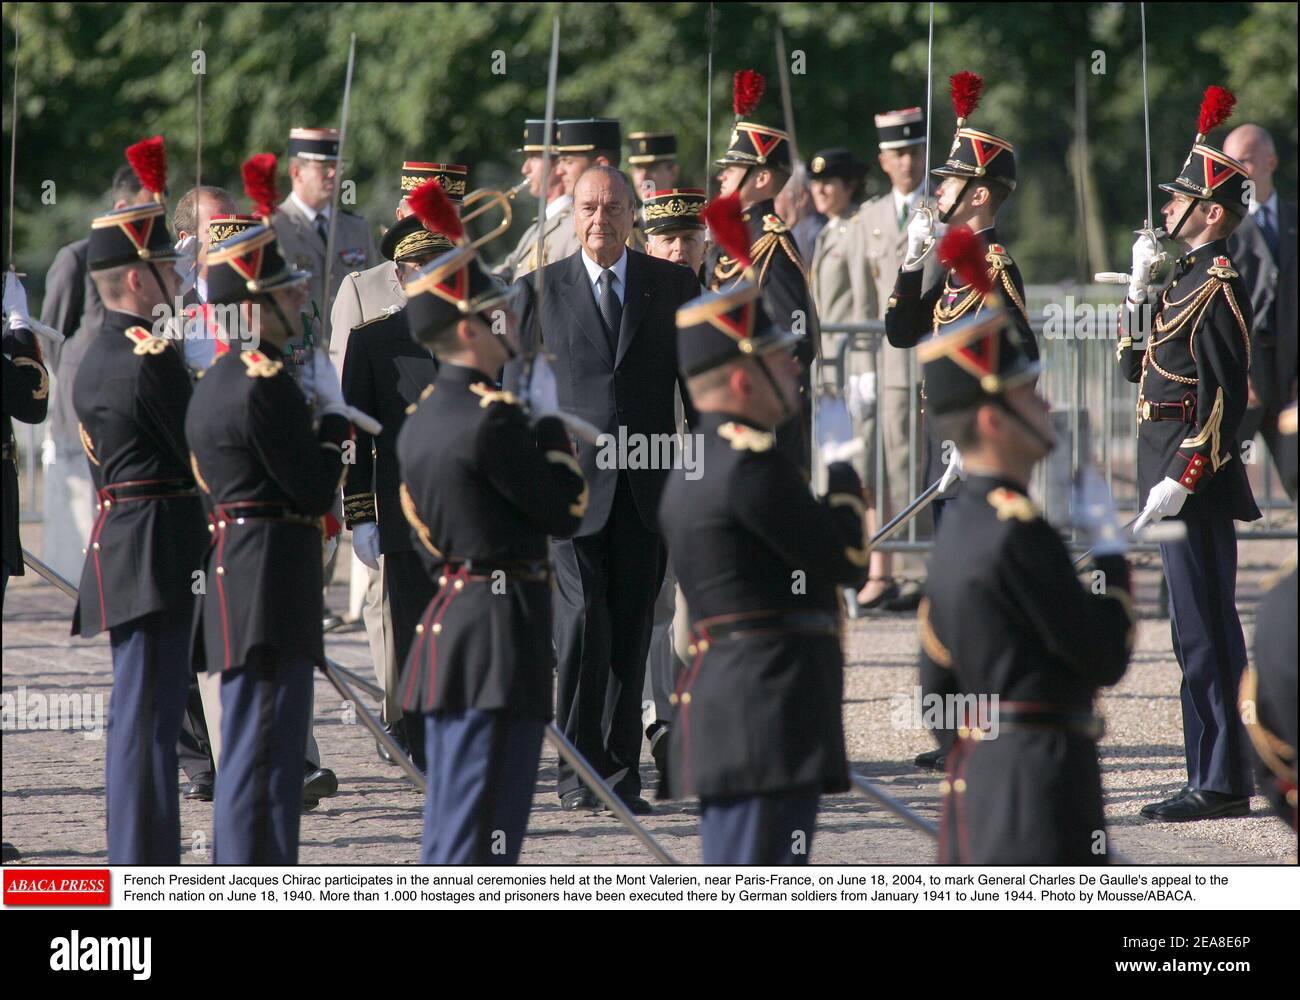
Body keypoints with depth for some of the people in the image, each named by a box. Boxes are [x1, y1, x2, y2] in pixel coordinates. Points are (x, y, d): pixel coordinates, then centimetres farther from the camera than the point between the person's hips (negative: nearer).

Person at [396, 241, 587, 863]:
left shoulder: (420, 421, 13)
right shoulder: (491, 418, -16)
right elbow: (566, 514, -11)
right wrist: (554, 438, 3)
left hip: (444, 622, 10)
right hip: (500, 634, -10)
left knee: (447, 834, 14)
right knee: (483, 835, -7)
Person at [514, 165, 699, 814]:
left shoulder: (673, 286, 8)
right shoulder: (540, 291, 6)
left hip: (647, 486, 1)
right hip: (571, 484, -1)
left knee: (631, 633, 3)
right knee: (583, 621, -12)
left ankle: (621, 774, 9)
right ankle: (578, 770, -3)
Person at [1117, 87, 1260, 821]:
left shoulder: (1218, 289, -14)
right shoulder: (1189, 280, 16)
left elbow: (1224, 397, -20)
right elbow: (1137, 365, 21)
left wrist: (1180, 480, -23)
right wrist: (1139, 288, 10)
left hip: (1196, 475, -10)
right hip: (1173, 471, 10)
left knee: (1206, 630, -8)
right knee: (1201, 630, 12)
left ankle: (1224, 784, -6)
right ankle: (1213, 778, 16)